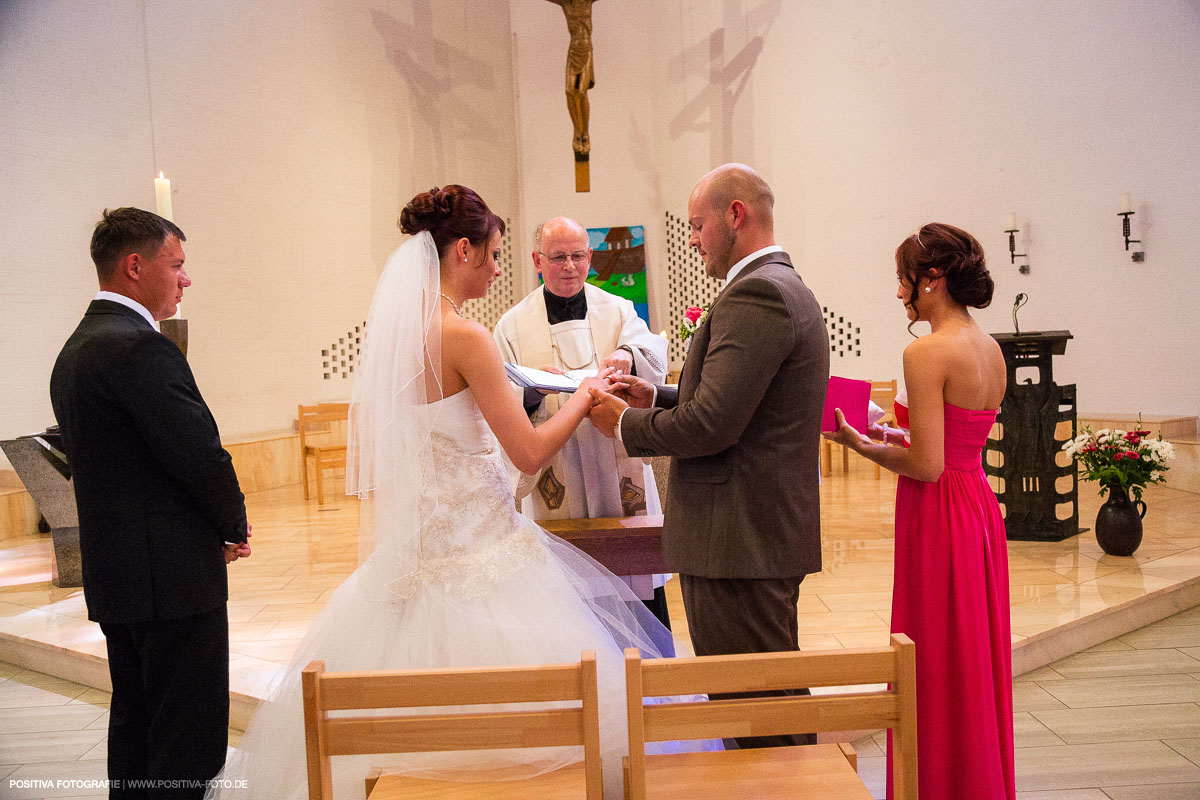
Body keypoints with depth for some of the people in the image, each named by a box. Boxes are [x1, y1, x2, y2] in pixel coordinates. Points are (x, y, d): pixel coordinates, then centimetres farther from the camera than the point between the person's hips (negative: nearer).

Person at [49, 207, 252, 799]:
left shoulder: (74, 350, 13)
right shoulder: (140, 346, -18)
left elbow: (81, 453, 15)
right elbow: (201, 453, -22)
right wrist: (235, 527, -1)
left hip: (112, 572, 10)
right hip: (172, 575, -10)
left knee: (134, 727, 20)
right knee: (189, 746, -1)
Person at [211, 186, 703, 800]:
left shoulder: (389, 325, 7)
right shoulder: (464, 335, -17)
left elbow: (365, 456, 14)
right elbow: (531, 453, -15)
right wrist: (584, 394, -1)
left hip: (413, 545, 8)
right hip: (475, 548, -8)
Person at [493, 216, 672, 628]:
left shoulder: (618, 311, 9)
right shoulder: (513, 326, 7)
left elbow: (653, 351, -12)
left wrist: (626, 355, -35)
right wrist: (533, 390, -22)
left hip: (621, 479, 1)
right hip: (556, 485, -1)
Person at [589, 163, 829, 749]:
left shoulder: (754, 294, -17)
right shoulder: (787, 289, 17)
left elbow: (712, 426, -23)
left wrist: (624, 423, -7)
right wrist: (658, 397, 10)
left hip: (739, 541, -11)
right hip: (768, 532, 11)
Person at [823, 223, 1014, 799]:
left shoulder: (926, 352, -18)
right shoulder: (992, 349, 8)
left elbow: (927, 465, -21)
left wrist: (862, 445, -8)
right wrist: (894, 435, 14)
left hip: (938, 516, -9)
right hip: (981, 509, 9)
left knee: (937, 671, 5)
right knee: (976, 665, 20)